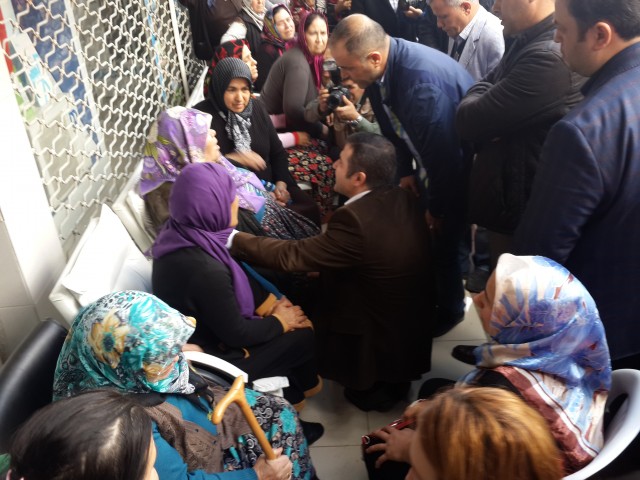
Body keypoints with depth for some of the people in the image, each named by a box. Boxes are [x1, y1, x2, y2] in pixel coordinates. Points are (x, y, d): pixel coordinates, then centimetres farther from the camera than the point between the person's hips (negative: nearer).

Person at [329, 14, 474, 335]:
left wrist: (436, 208, -17)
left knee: (440, 240, 3)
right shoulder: (381, 69, -12)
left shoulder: (422, 80, -39)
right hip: (433, 162, 7)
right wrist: (405, 172, 0)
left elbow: (443, 152, -30)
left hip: (460, 167, -7)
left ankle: (449, 309, 30)